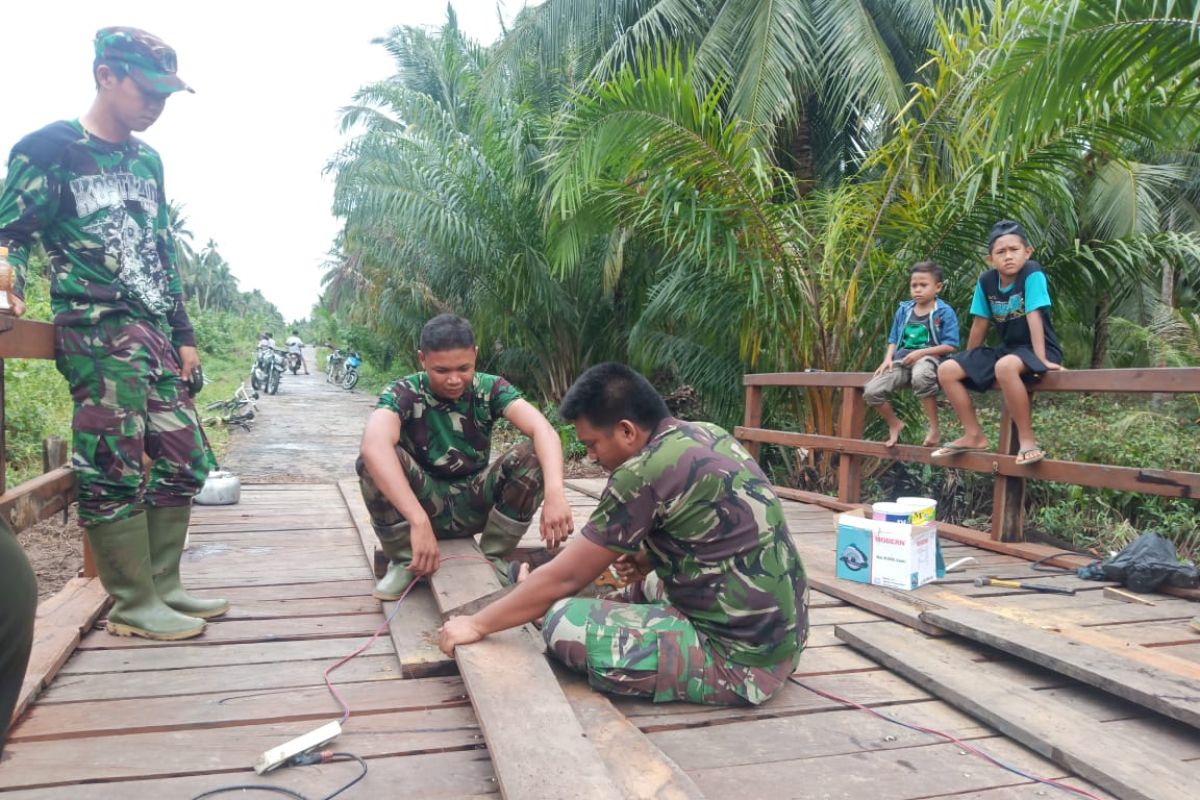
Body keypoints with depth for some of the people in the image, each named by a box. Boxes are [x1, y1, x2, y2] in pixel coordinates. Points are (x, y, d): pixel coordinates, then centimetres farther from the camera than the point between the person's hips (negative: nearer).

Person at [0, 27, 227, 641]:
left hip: (153, 331, 7)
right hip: (96, 329, -7)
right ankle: (135, 606, 2)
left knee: (181, 458, 6)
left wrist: (183, 333, 18)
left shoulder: (147, 161, 18)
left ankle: (163, 587, 16)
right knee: (115, 465, -7)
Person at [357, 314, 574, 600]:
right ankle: (403, 562, -8)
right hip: (423, 502, -1)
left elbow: (543, 430, -29)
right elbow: (374, 445, -41)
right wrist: (419, 521, -52)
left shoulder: (490, 389, -13)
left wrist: (555, 492, -49)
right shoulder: (403, 393, -19)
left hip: (474, 506, 2)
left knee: (534, 455, -24)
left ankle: (492, 558, -5)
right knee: (373, 458, -30)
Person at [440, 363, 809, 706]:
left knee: (563, 622, -13)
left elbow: (566, 577, -12)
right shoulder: (707, 435, 5)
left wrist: (476, 624, 0)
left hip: (741, 656, -9)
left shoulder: (642, 474, -20)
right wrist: (650, 558, 5)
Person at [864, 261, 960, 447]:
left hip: (929, 357, -5)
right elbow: (893, 339, 17)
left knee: (920, 377, -44)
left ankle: (934, 428, -25)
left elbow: (951, 346, -8)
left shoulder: (945, 312, -2)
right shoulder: (904, 310, 13)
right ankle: (894, 424, 13)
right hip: (902, 360, 5)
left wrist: (921, 352, -16)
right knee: (871, 391, -16)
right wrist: (888, 358, -2)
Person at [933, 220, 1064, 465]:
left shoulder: (1032, 273, -17)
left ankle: (1027, 439, -27)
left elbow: (1034, 316, -24)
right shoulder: (986, 281, -2)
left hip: (1035, 350, -7)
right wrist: (968, 362, 12)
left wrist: (1041, 359, -29)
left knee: (1005, 367, -41)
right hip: (1007, 349, 7)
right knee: (946, 370, -7)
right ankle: (974, 435, 4)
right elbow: (980, 324, 6)